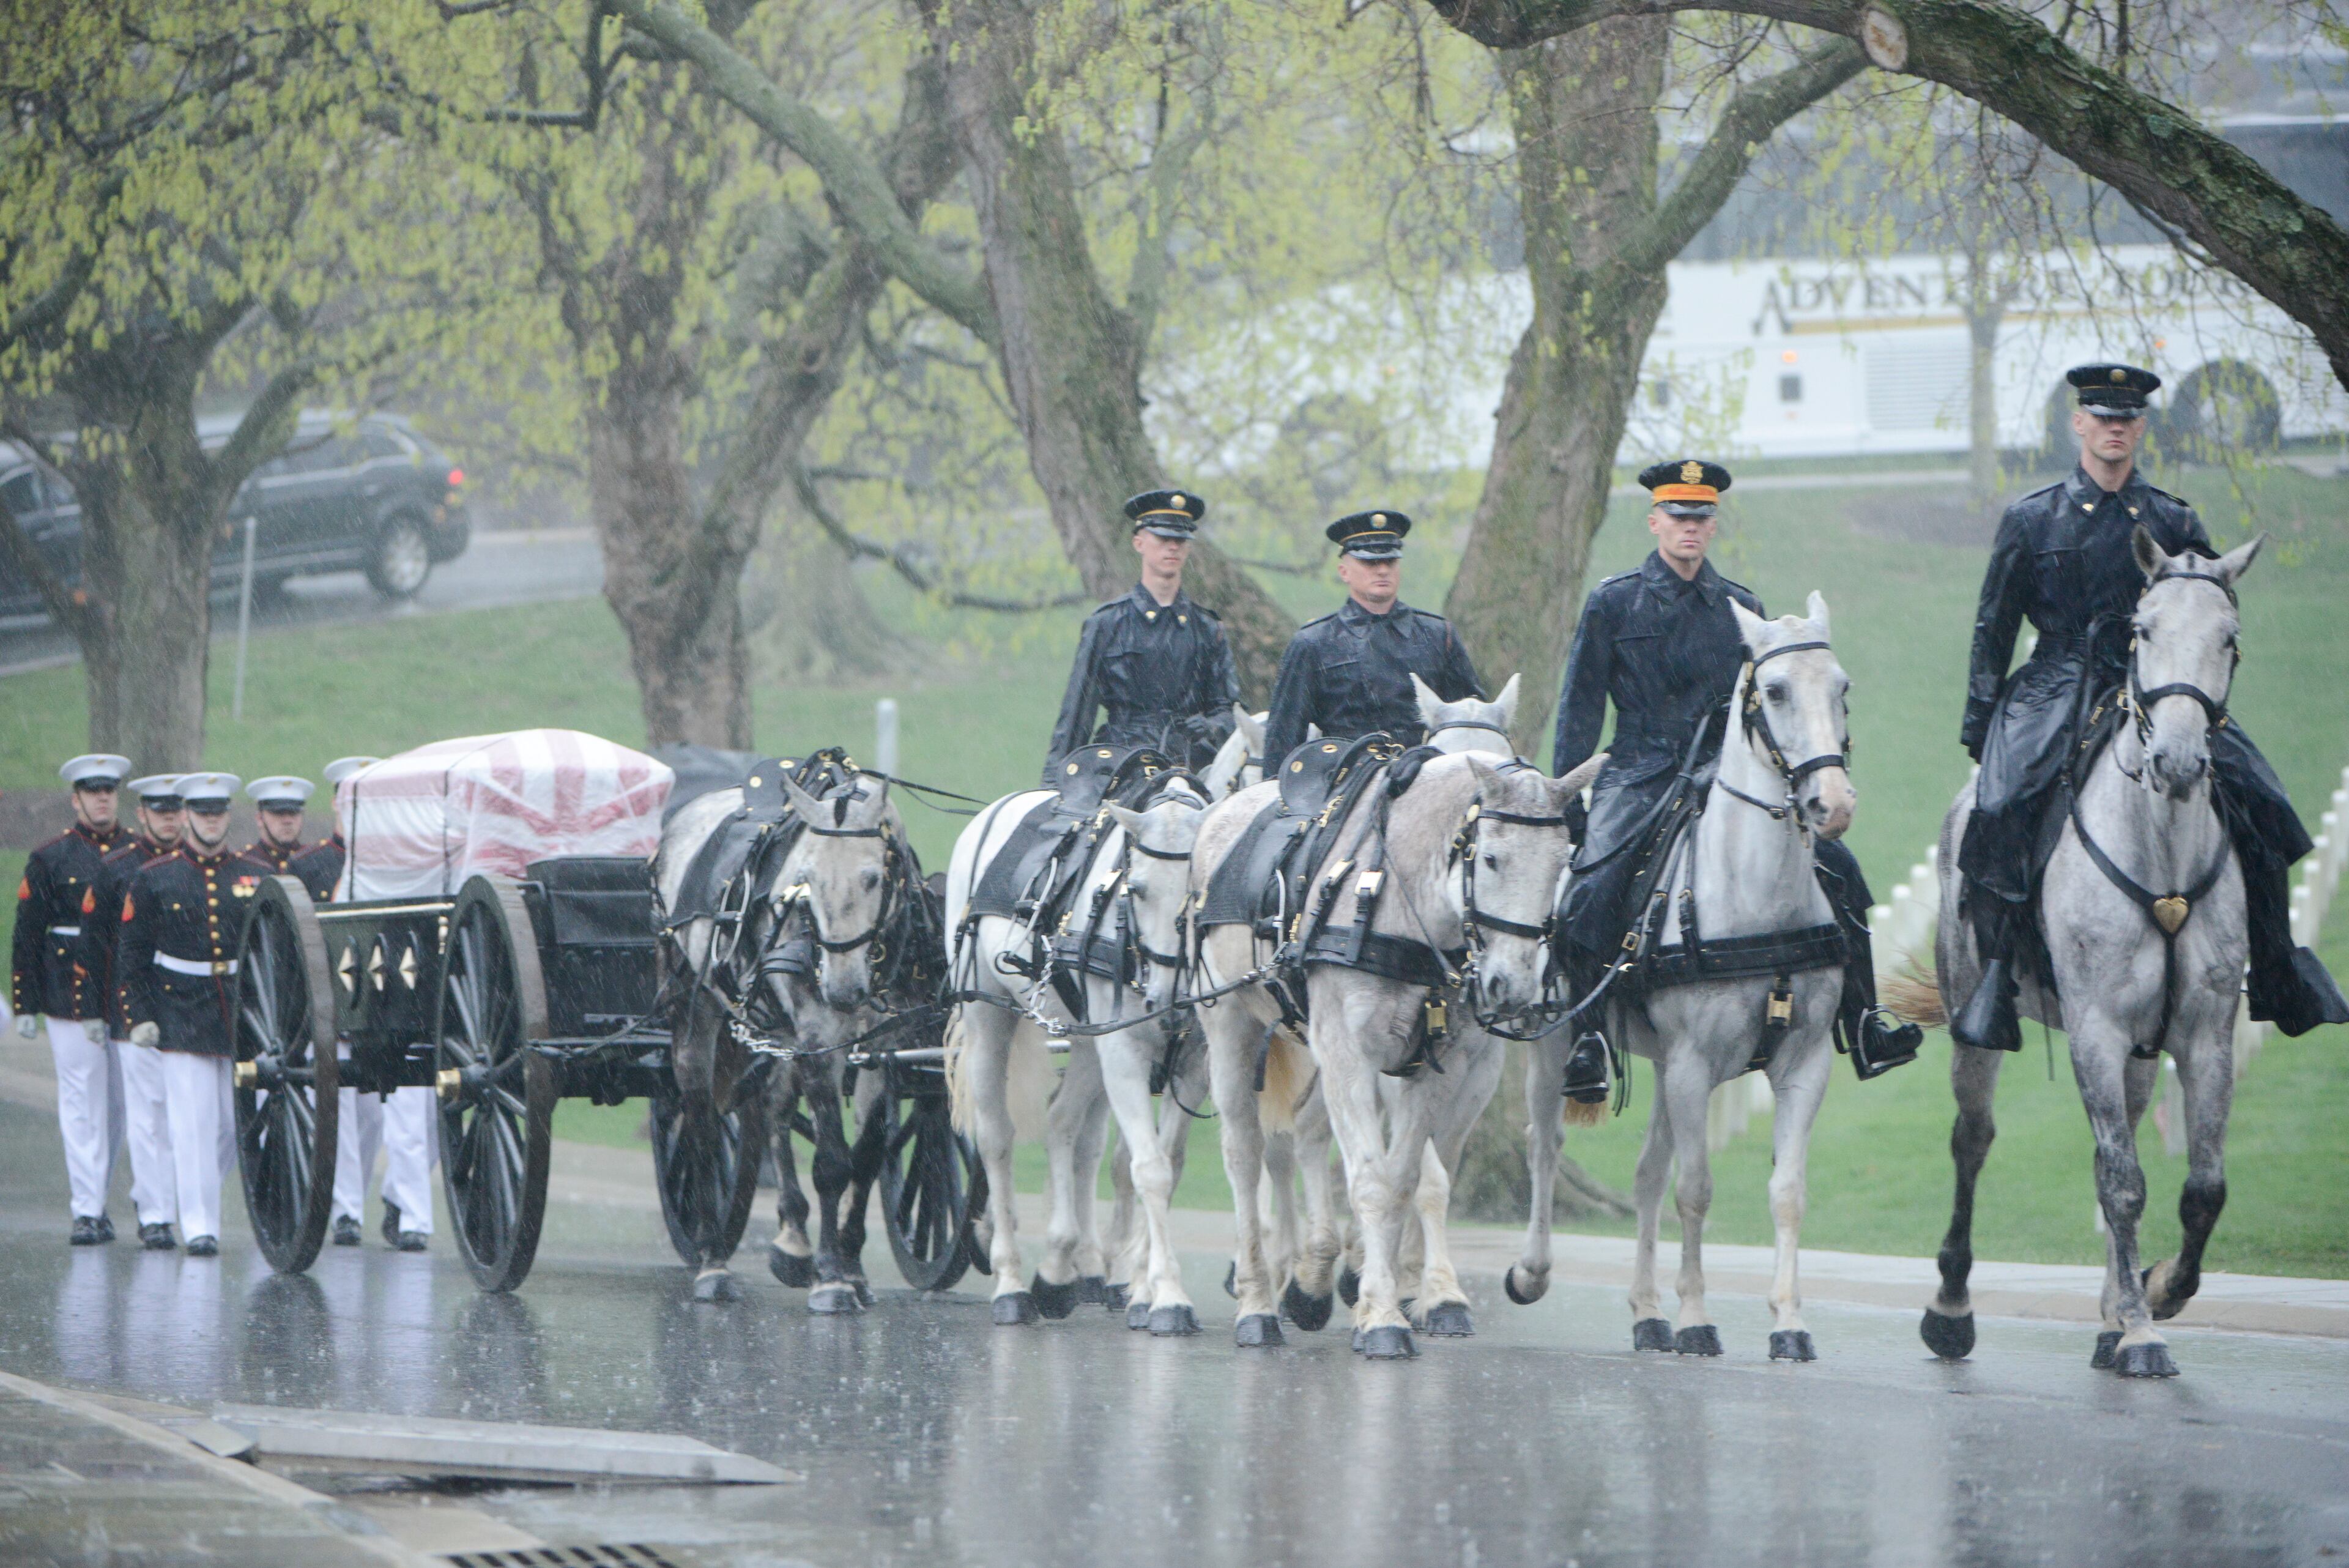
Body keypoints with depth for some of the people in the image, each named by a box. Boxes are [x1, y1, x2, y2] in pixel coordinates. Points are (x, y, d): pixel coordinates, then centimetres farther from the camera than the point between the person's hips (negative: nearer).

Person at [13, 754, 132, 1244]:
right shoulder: (50, 859, 3)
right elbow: (27, 936, 2)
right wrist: (25, 1005, -4)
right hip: (70, 998, -3)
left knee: (117, 1105, 7)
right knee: (82, 1104, -5)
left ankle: (98, 1199, 19)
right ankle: (86, 1211, -4)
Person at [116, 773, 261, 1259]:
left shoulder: (258, 877, 7)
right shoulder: (154, 878, 2)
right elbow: (131, 952, 3)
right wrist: (139, 1016, -5)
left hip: (245, 1014, 3)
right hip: (183, 1014, -2)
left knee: (241, 1122, 3)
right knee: (193, 1123, -7)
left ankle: (196, 1188, 28)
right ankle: (199, 1226, -4)